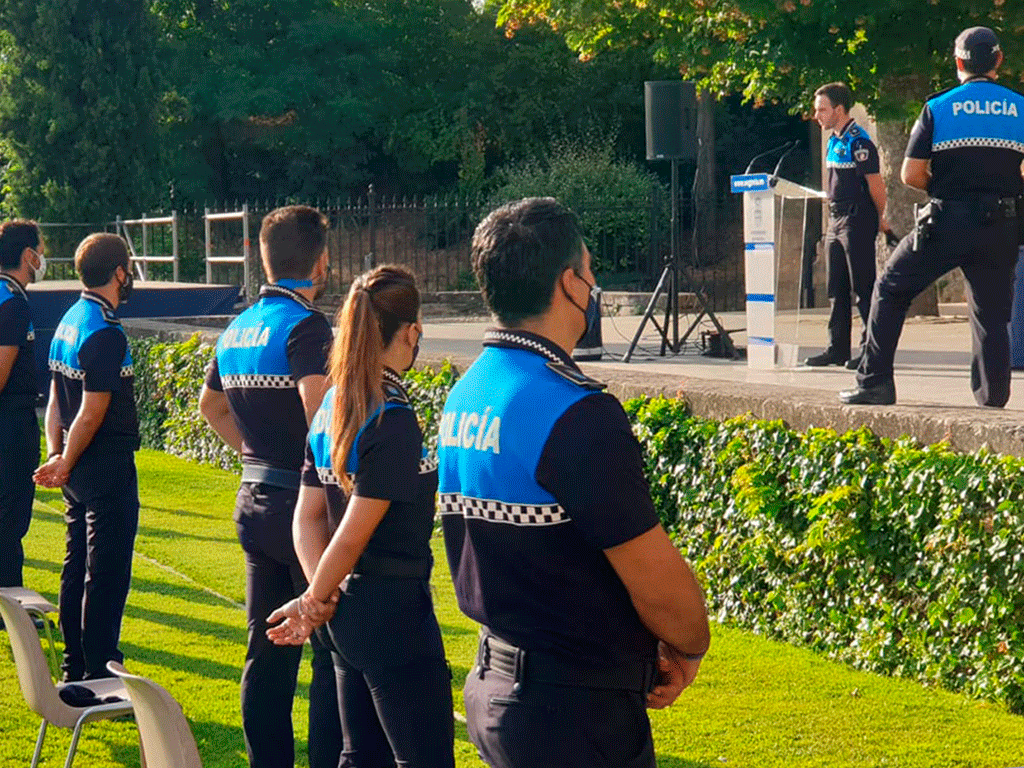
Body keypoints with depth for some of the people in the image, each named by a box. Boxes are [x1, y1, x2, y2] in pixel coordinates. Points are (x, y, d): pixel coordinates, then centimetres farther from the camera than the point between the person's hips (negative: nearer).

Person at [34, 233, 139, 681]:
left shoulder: (69, 321, 11)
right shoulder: (106, 333, -18)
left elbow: (56, 400, 13)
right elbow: (92, 413, -20)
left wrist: (56, 454, 9)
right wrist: (64, 465, -10)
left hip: (78, 469, 10)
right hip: (108, 468, -10)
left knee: (77, 567, 15)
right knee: (106, 575, -4)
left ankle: (74, 669, 23)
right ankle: (101, 676, -1)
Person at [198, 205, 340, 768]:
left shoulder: (236, 330, 11)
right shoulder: (305, 325, -15)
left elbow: (210, 405, 27)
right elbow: (318, 413, -29)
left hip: (253, 501, 8)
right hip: (304, 503, -8)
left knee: (267, 650, 14)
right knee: (334, 653, -2)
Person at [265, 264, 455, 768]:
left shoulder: (333, 408, 7)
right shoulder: (394, 420, -19)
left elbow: (307, 517, 6)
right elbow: (353, 534, -19)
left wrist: (320, 599, -3)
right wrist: (314, 603, -5)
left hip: (349, 612, 9)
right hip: (395, 613, -9)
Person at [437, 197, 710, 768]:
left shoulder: (465, 395, 8)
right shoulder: (577, 414, -21)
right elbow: (659, 582, -18)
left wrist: (644, 653, 12)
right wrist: (688, 650, 3)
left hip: (493, 685, 9)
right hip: (575, 716, -9)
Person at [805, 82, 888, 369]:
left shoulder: (858, 142, -15)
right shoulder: (834, 140, 14)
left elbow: (875, 183, -14)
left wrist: (880, 218, -3)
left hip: (857, 221, -9)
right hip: (836, 221, 9)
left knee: (863, 289, -5)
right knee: (837, 290, 11)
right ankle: (837, 348, 16)